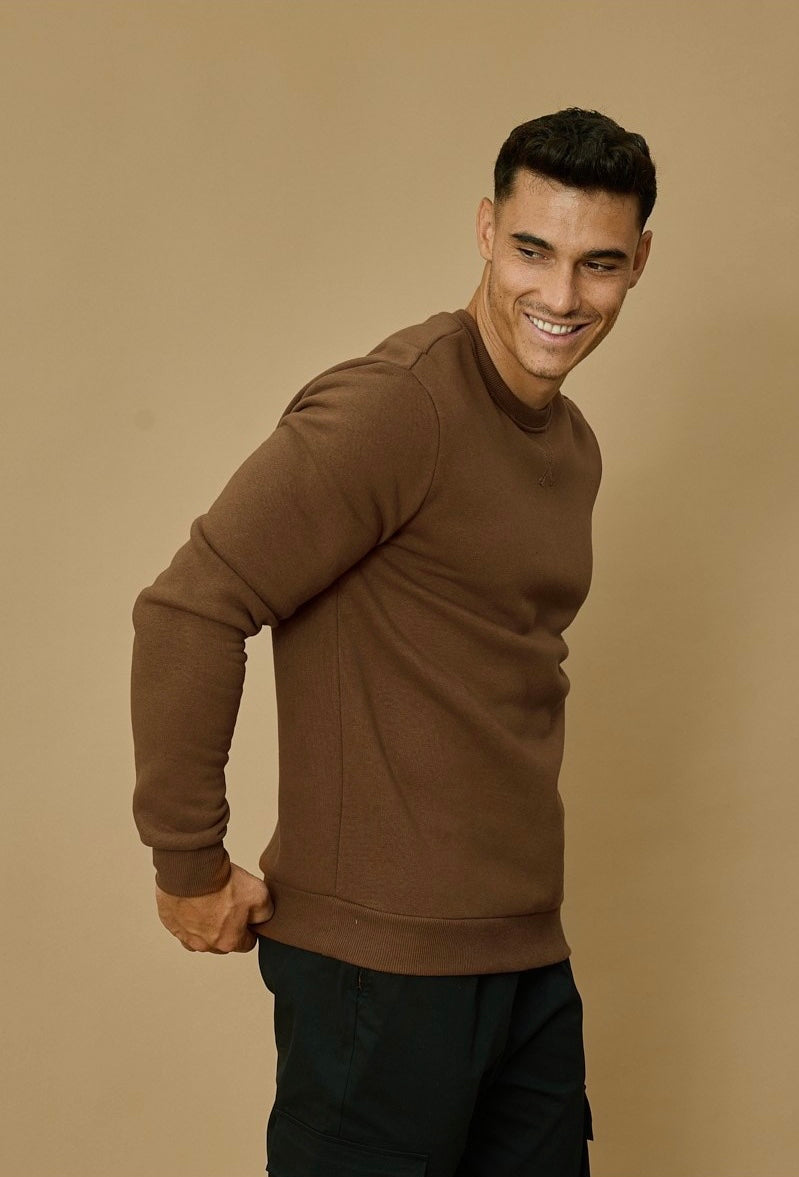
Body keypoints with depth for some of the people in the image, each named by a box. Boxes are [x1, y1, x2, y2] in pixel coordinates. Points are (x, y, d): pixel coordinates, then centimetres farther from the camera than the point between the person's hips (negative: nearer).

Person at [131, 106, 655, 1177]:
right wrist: (192, 867, -17)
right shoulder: (395, 405, -17)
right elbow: (188, 611, -23)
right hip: (383, 958, -8)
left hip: (528, 956, 8)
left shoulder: (575, 447, 12)